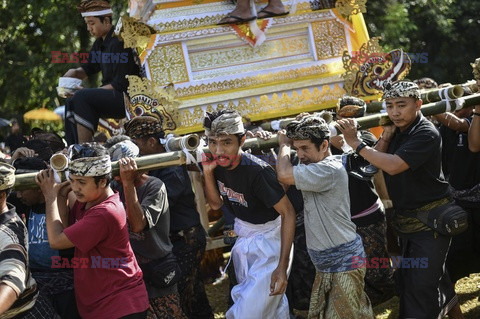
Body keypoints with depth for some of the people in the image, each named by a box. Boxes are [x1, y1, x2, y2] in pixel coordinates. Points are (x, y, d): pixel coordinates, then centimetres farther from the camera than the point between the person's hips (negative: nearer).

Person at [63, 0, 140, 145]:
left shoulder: (119, 42, -17)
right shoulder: (100, 43, 12)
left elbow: (120, 84, -20)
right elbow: (87, 68, 23)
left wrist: (83, 92, -19)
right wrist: (75, 73, -2)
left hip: (127, 97, -10)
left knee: (81, 98, -23)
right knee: (71, 103, 2)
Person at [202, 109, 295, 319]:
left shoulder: (257, 172, -29)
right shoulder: (218, 164, -8)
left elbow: (288, 213, -25)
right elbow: (216, 204, 6)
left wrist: (282, 267, -30)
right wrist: (207, 172, -13)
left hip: (268, 240, -7)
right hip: (244, 237, 7)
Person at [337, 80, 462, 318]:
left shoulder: (426, 134, -20)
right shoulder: (398, 131, 6)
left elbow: (393, 166, -31)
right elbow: (377, 163, 4)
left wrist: (355, 142, -28)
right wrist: (386, 135, -9)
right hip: (406, 219, 9)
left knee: (421, 283, -9)